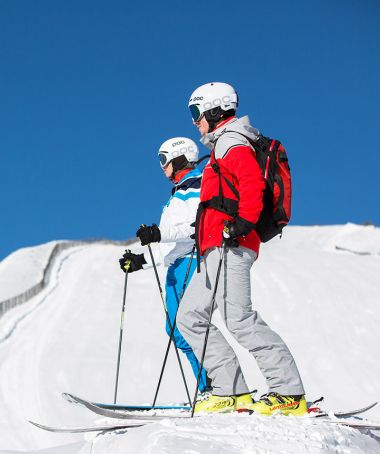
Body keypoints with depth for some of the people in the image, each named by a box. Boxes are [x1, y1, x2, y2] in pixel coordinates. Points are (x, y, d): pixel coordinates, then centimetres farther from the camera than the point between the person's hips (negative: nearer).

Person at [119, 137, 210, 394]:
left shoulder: (197, 187, -3)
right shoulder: (181, 193, 26)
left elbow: (197, 228, -20)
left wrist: (160, 234, -30)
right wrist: (143, 261, 23)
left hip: (192, 264, -10)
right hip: (177, 267, 10)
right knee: (176, 329, 4)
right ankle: (209, 389, 4)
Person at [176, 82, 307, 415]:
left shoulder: (232, 144, -3)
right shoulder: (223, 147, 27)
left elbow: (253, 184, -20)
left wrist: (242, 223, -29)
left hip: (230, 247, -11)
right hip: (217, 251, 11)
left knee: (237, 317, -20)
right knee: (190, 317, 6)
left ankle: (289, 393, -19)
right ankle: (231, 390, 1)